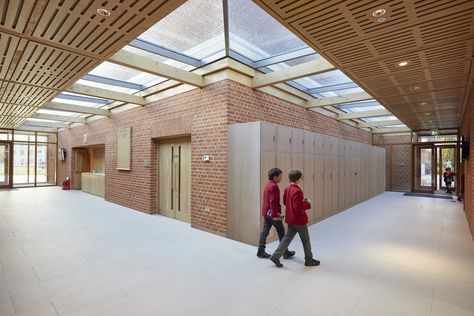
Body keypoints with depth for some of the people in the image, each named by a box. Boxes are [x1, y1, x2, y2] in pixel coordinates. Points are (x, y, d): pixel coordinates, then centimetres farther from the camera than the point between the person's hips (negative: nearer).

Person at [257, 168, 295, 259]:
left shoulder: (268, 185, 12)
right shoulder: (274, 186, -18)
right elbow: (273, 202, -23)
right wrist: (275, 215, -23)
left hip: (266, 213, 9)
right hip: (272, 214, -9)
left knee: (265, 231, 11)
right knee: (281, 232, 5)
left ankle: (261, 251, 15)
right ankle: (286, 253, 18)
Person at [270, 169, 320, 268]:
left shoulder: (287, 189, 3)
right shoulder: (297, 191, -24)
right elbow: (298, 207, -27)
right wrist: (307, 204, -12)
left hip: (290, 219, 8)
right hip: (299, 219, -8)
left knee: (288, 237, 14)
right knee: (306, 239, 12)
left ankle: (276, 256, 10)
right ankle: (309, 260, 29)